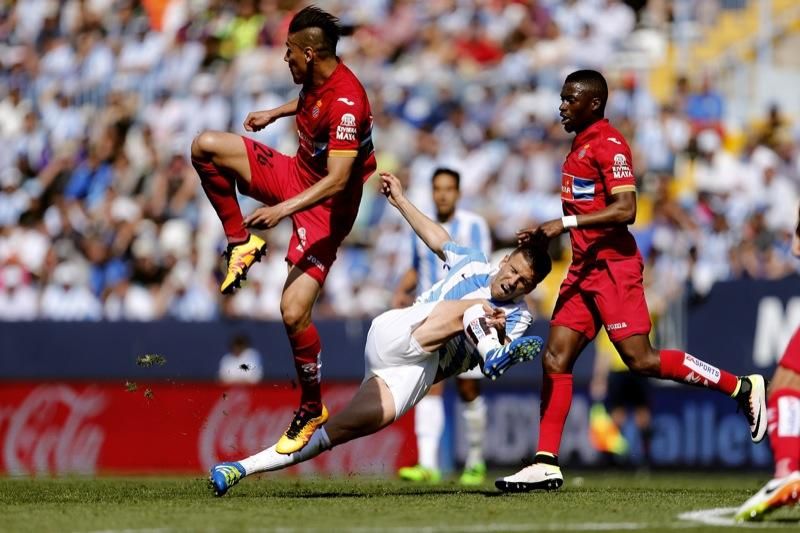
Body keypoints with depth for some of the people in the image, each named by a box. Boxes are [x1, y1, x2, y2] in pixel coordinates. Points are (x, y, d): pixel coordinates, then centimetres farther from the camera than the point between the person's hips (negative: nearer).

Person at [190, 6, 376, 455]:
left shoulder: (345, 101, -31)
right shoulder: (316, 80, -4)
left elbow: (337, 181, -35)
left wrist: (283, 209, -41)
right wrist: (275, 114, 22)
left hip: (326, 208, -8)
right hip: (295, 175, 8)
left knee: (294, 313, -18)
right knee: (206, 146, -3)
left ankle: (312, 410, 3)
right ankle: (242, 243, 8)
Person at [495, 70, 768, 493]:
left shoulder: (608, 144, -12)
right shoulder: (581, 145, 17)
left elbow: (625, 210, -21)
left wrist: (566, 223, -23)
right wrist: (545, 234, 19)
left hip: (612, 267, -9)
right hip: (585, 268, 9)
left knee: (641, 360, -12)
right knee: (555, 359, 2)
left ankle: (743, 388, 0)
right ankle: (546, 464, 2)